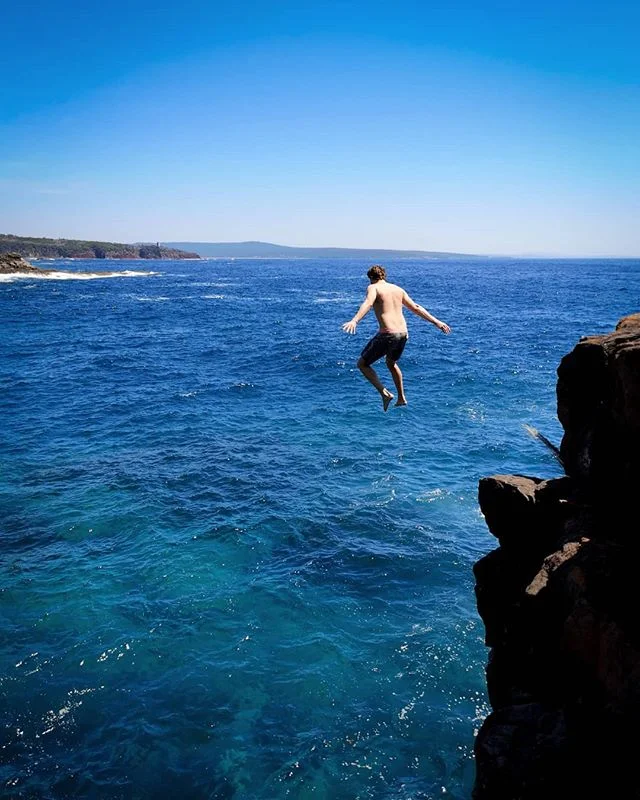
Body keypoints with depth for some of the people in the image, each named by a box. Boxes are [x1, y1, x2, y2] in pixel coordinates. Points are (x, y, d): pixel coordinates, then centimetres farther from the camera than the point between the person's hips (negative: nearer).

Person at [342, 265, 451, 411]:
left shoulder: (373, 287, 0)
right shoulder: (398, 289, 18)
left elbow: (367, 304, -21)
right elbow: (416, 308, 20)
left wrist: (354, 320, -36)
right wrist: (436, 321, 27)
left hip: (387, 334, -7)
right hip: (403, 334, 7)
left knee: (362, 364, 10)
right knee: (391, 363, 34)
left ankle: (385, 393, -4)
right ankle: (401, 398, 36)